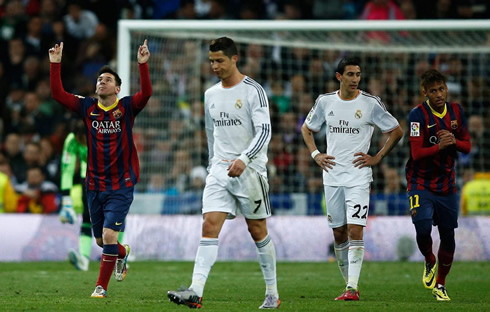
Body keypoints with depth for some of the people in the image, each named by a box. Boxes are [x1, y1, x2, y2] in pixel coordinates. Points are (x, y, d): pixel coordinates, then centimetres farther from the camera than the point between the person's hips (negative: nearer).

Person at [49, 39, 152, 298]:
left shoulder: (126, 107, -4)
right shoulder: (87, 108, 4)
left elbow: (146, 93, -22)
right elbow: (58, 94, -2)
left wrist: (143, 64, -32)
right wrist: (55, 64, -10)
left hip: (121, 185, -4)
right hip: (94, 186, 4)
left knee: (109, 234, -15)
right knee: (100, 240, 14)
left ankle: (101, 286, -3)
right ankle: (122, 253, 48)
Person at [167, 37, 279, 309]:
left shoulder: (253, 91, -7)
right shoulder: (211, 95, 12)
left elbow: (264, 130, -15)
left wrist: (243, 159, -28)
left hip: (250, 170, -4)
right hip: (219, 170, 4)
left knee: (258, 231, 4)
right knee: (210, 226, -11)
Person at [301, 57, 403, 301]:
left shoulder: (371, 104, -4)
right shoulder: (325, 102, 4)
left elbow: (396, 132, 5)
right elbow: (307, 129, 20)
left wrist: (377, 158, -2)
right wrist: (315, 154, 6)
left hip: (358, 177, -4)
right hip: (332, 175, 4)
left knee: (355, 230, -14)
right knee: (339, 233, 7)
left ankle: (352, 288, -16)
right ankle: (349, 282, 20)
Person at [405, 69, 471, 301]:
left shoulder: (456, 111, 3)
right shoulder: (418, 114, -13)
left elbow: (467, 147, 7)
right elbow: (417, 153, -18)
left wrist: (454, 141, -14)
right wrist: (439, 146, -34)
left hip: (447, 184, 4)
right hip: (421, 184, -4)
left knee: (448, 238, 4)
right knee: (423, 229, -19)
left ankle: (440, 285, 23)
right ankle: (429, 262, 14)